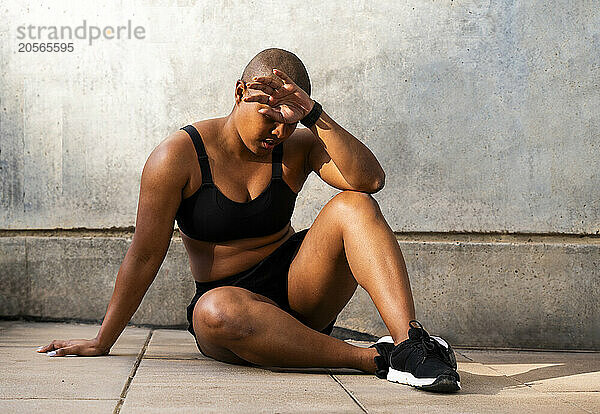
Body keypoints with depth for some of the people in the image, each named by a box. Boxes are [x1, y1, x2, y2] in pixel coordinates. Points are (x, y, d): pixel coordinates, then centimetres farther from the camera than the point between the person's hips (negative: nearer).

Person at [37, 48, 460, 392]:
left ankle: (409, 341, -38)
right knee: (217, 311, -40)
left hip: (297, 286, 3)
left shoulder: (297, 147, 0)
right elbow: (144, 256, -6)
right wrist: (102, 343, -3)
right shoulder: (179, 155, -8)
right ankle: (375, 359, -35)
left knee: (353, 206, -22)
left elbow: (370, 179, -18)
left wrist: (313, 114, -25)